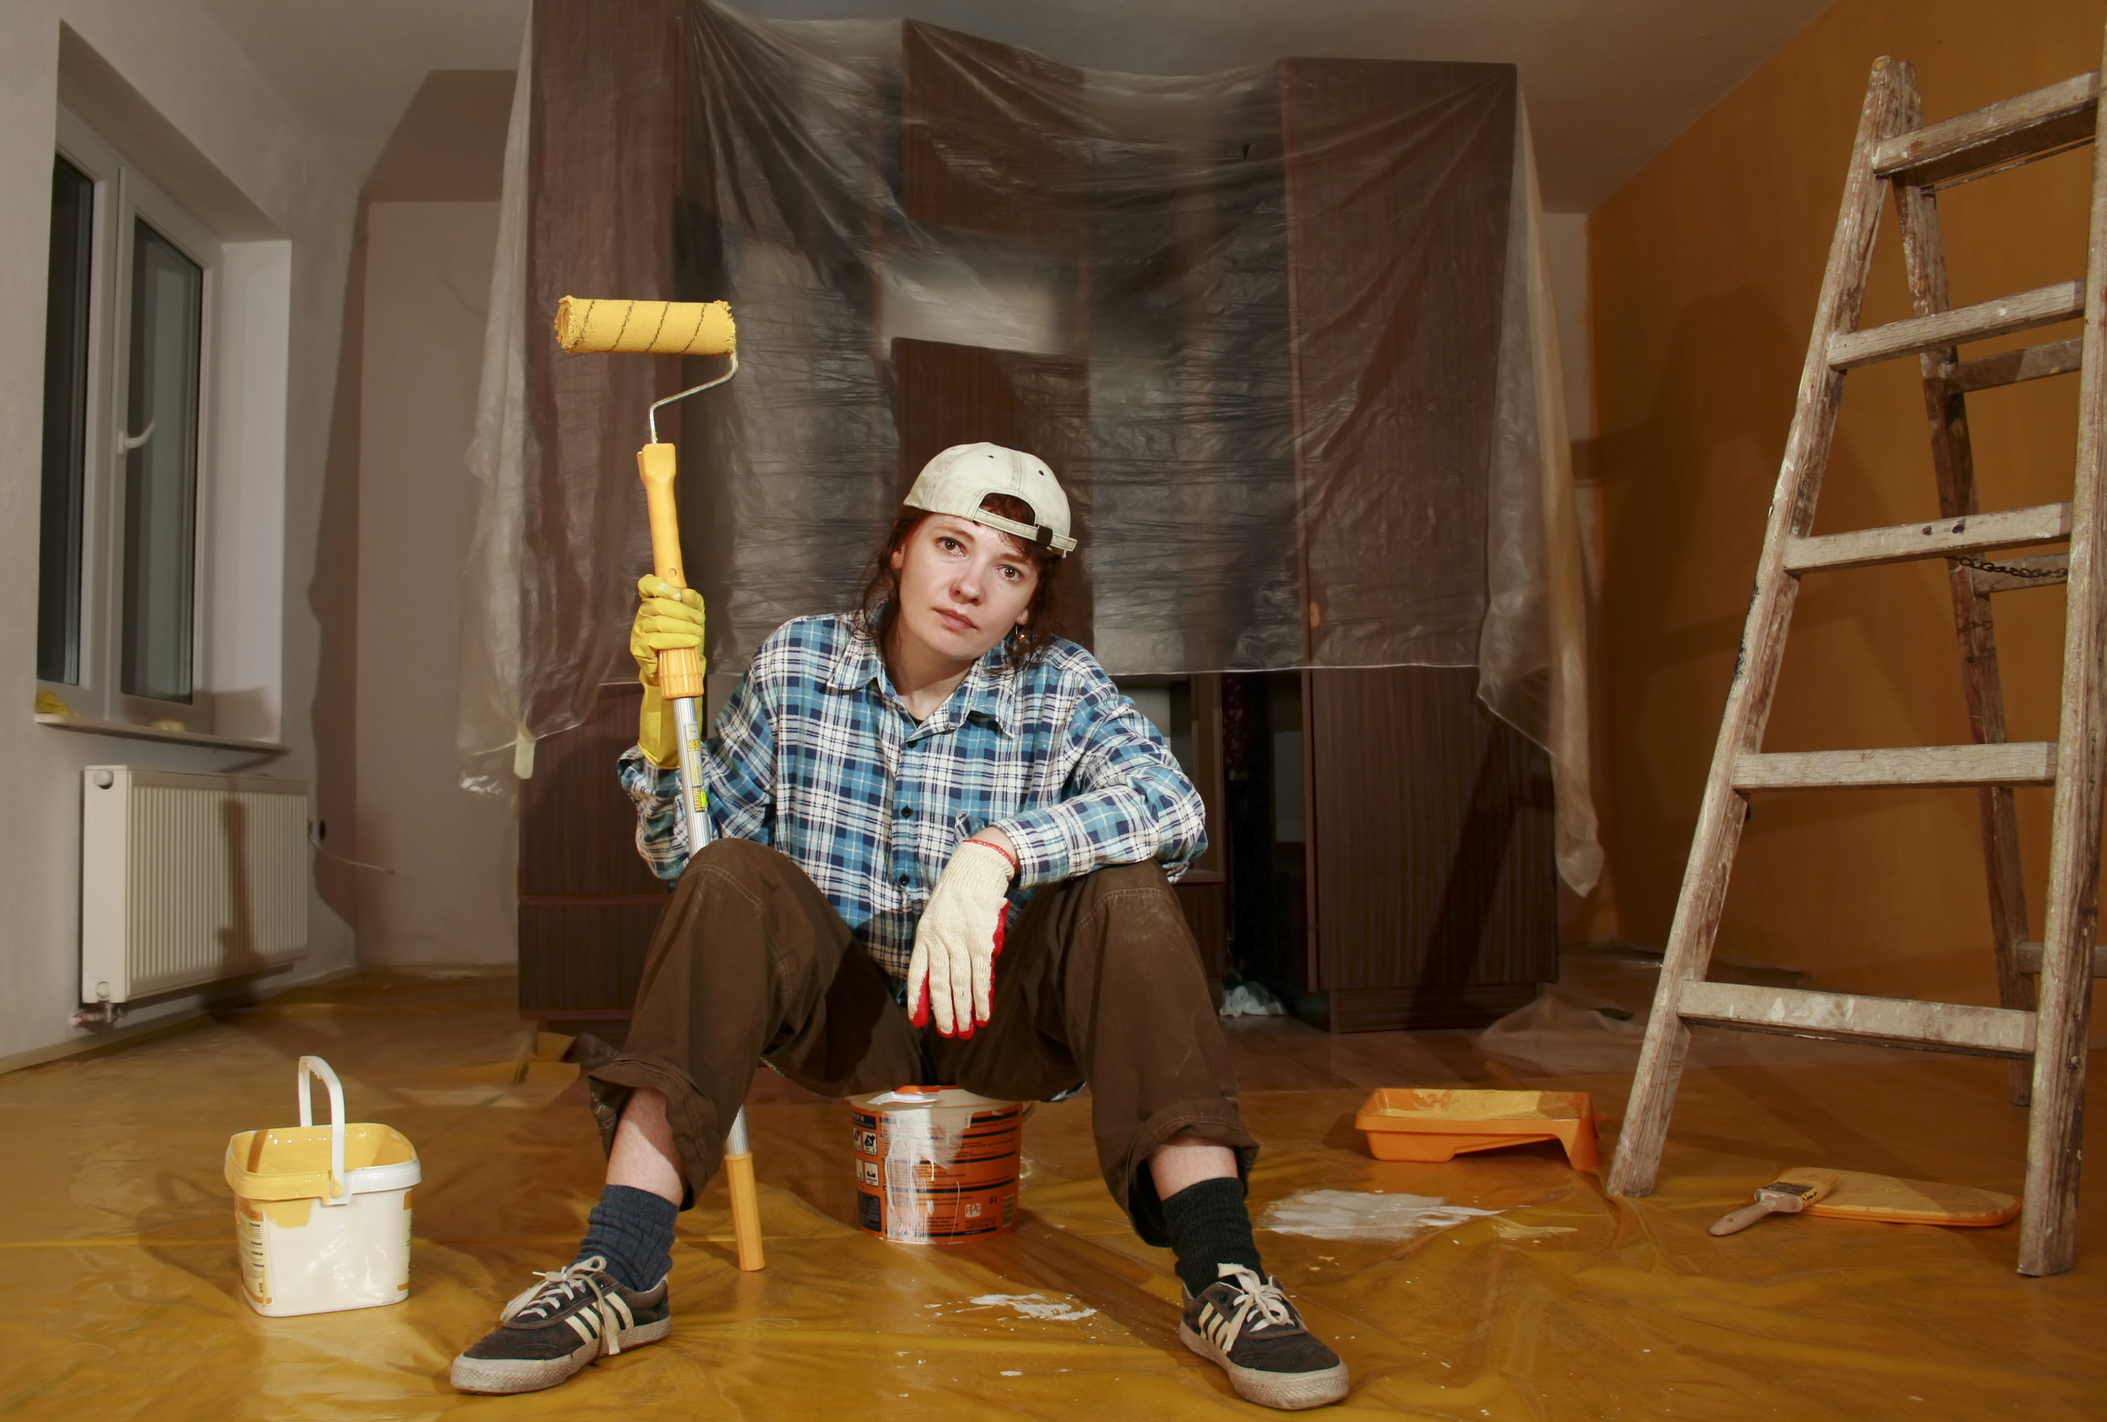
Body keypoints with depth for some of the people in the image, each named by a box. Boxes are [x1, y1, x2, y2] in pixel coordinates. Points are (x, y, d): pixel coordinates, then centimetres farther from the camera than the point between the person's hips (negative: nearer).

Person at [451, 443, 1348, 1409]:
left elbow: (1173, 806, -28)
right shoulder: (799, 664, -2)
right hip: (848, 1020, 1)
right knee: (734, 877, -24)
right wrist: (663, 699, -13)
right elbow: (679, 848, 3)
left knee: (1121, 888, -27)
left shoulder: (1064, 690, -7)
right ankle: (619, 1269, -27)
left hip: (1003, 1022, -1)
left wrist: (996, 851, -43)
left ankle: (1222, 1272, -30)